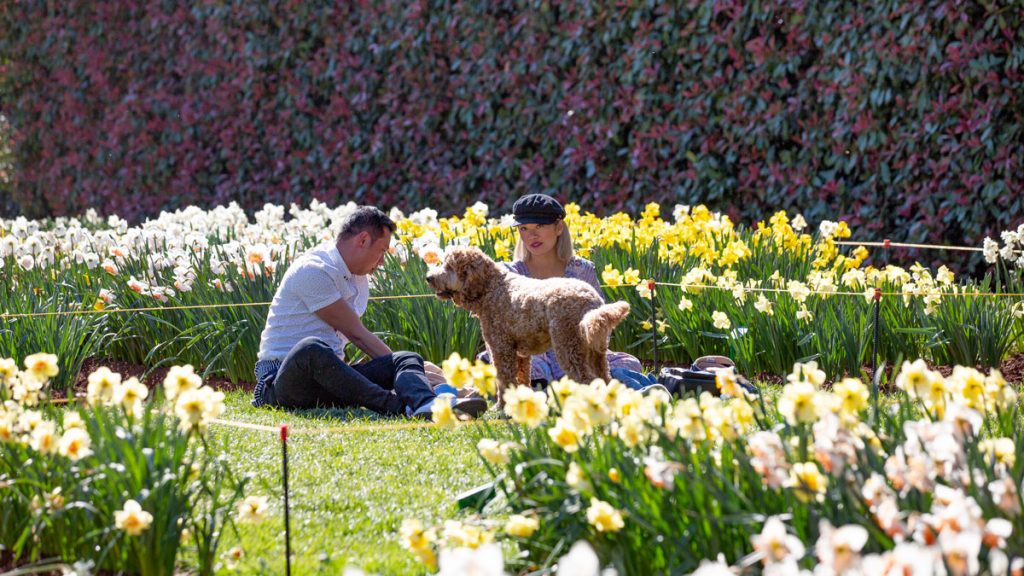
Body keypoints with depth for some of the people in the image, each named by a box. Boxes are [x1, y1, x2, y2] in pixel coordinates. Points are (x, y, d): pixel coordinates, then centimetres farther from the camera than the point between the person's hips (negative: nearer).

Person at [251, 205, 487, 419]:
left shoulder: (359, 278, 20)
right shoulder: (313, 271, -10)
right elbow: (356, 333, -8)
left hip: (330, 378, 8)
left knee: (408, 359, -15)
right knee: (312, 349, -42)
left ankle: (426, 405, -53)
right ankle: (399, 406, -53)